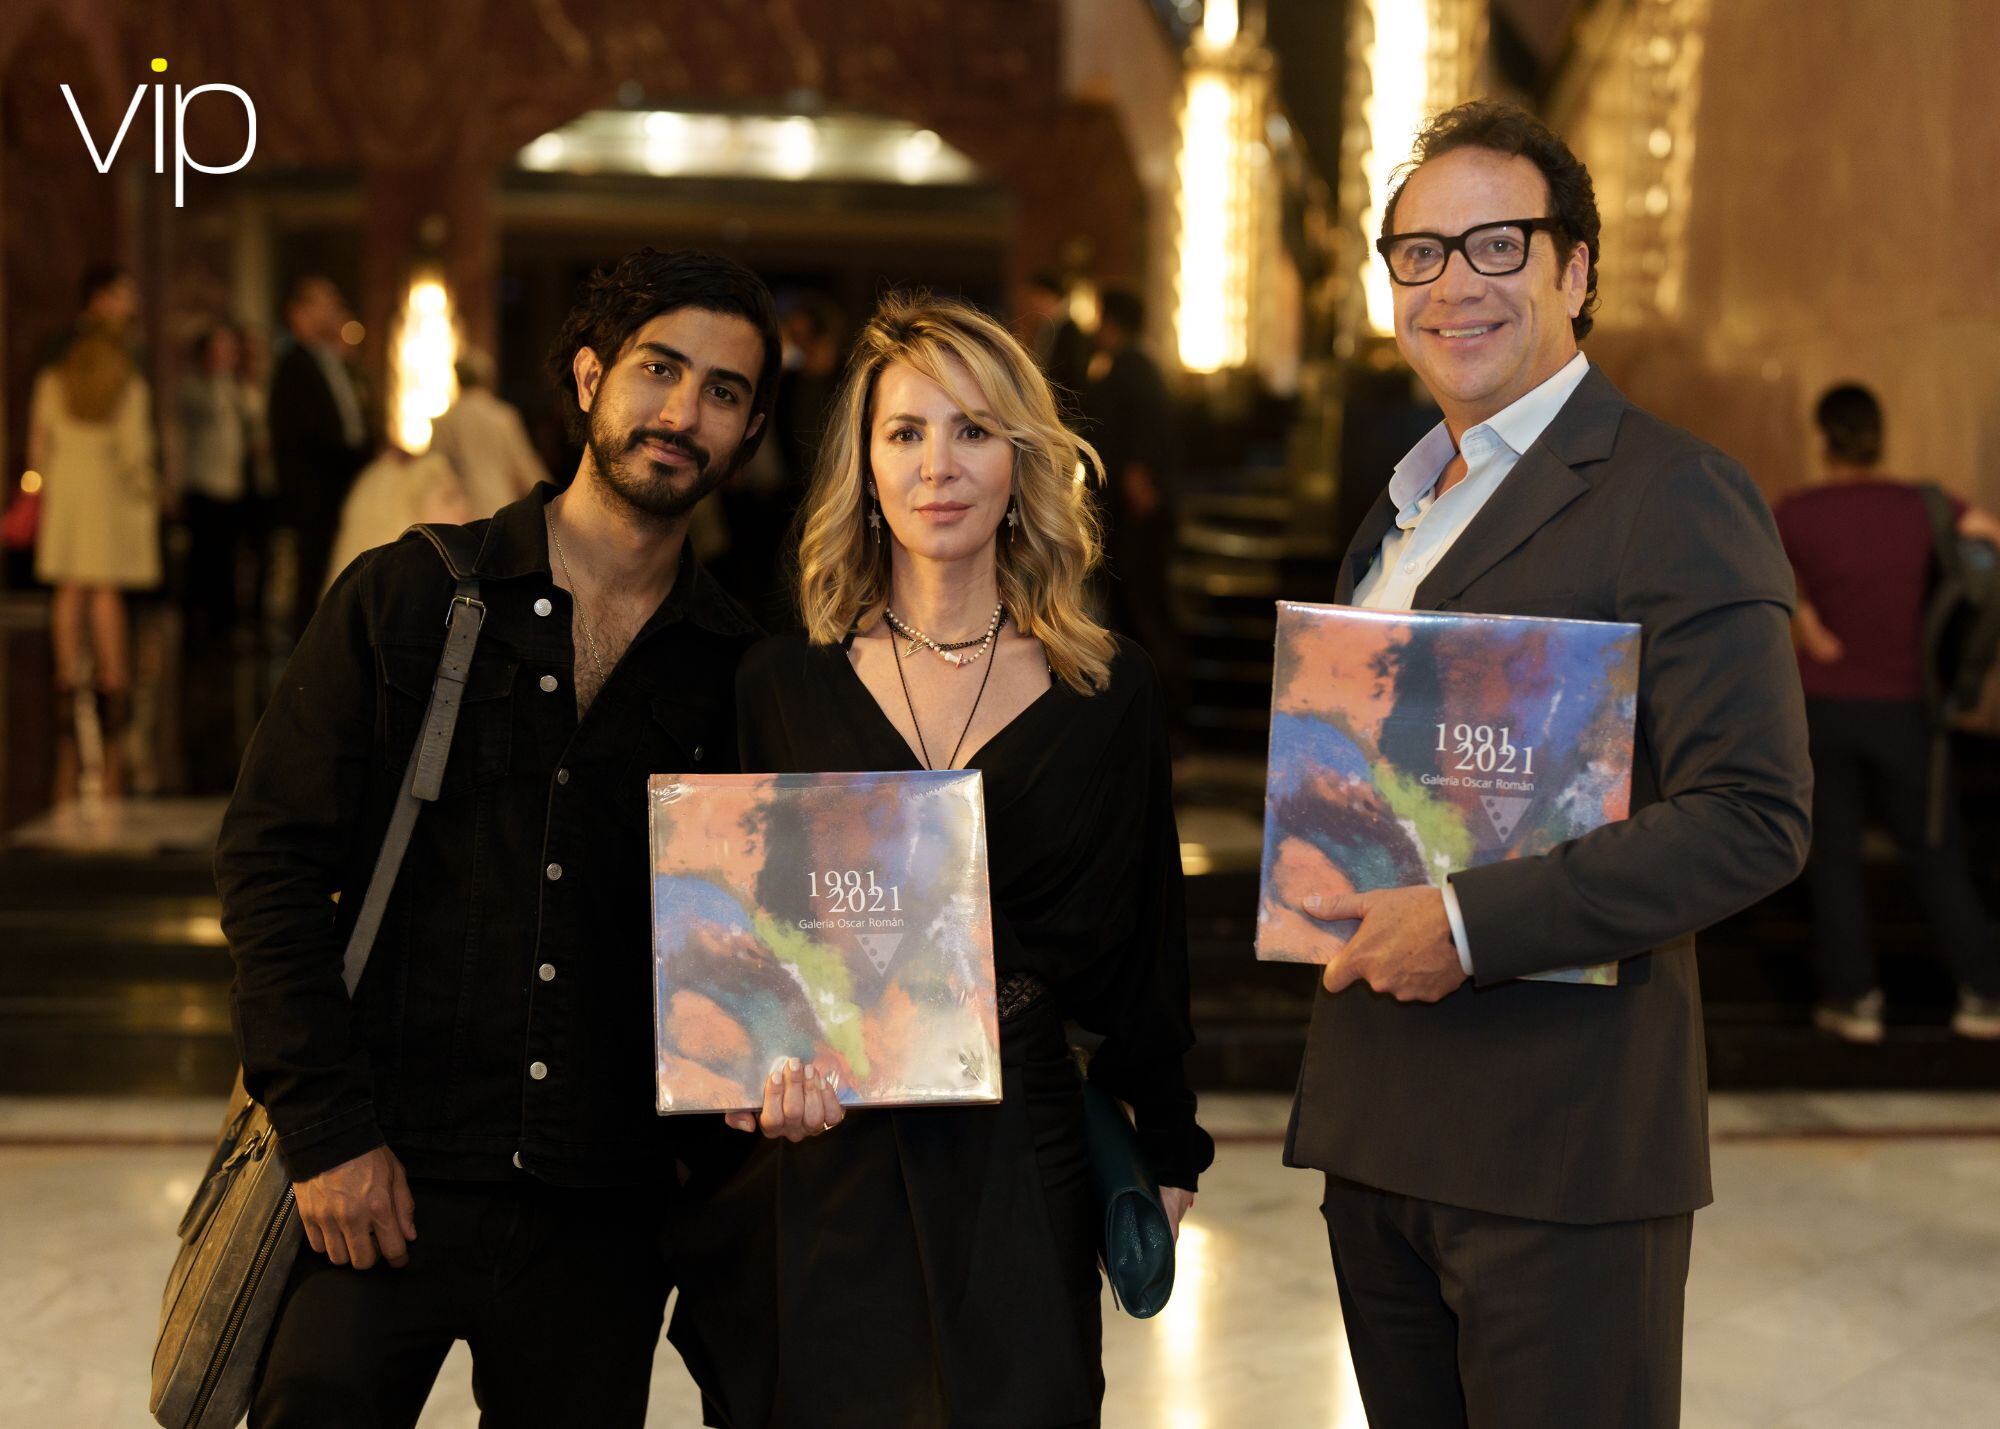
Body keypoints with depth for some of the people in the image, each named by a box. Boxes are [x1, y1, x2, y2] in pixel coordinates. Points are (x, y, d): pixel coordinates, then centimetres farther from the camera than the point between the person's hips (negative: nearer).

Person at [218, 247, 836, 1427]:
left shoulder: (739, 674, 6)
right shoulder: (404, 599, 1)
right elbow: (270, 862, -1)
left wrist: (712, 1136, -3)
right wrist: (327, 1130, -9)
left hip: (605, 1213, 2)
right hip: (383, 1184, -2)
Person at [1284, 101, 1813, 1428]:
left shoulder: (1678, 497, -11)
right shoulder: (1407, 502, 17)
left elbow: (1754, 817, -18)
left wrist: (1471, 924, -22)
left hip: (1563, 1136, -8)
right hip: (1378, 1126, 8)